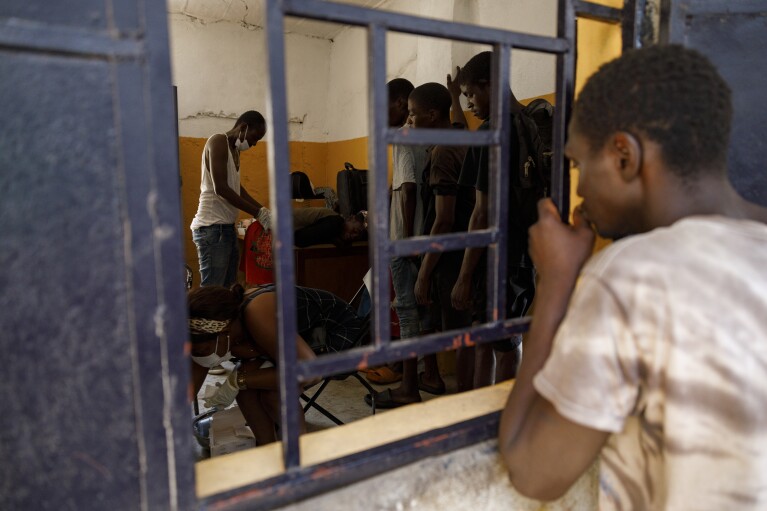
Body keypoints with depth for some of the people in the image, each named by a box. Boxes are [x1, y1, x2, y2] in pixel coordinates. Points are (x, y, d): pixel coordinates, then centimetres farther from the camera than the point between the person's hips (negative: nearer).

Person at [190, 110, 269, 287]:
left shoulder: (235, 149, 20)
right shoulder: (218, 142, -9)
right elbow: (220, 188, -18)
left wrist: (263, 211, 13)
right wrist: (257, 212, -16)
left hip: (227, 227, 10)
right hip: (212, 228, -10)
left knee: (228, 289, 9)